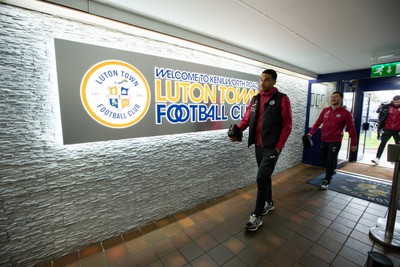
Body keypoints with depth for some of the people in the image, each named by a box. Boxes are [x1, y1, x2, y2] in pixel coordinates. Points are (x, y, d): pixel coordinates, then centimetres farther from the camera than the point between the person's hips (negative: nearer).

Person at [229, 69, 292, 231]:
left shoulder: (281, 99, -6)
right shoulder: (255, 99, 11)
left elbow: (287, 125, -8)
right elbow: (247, 118, 8)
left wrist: (279, 145, -14)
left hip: (272, 147, -6)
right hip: (258, 145, 6)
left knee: (261, 177, -8)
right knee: (265, 176, 18)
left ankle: (257, 215, 7)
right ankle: (269, 203, 40)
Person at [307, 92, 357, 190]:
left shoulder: (345, 113, -6)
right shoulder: (325, 110, 6)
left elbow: (351, 128, -5)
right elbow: (318, 122, 8)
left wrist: (353, 143, -4)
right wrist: (310, 133, 0)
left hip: (335, 142, -4)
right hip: (324, 140, 4)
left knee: (330, 161, -3)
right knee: (325, 160, 14)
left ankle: (326, 180, 10)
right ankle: (331, 171, 41)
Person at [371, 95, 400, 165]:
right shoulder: (387, 107, -2)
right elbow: (381, 116, 4)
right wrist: (380, 126, 1)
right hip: (387, 129, -1)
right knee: (382, 143, -3)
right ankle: (377, 159, -5)